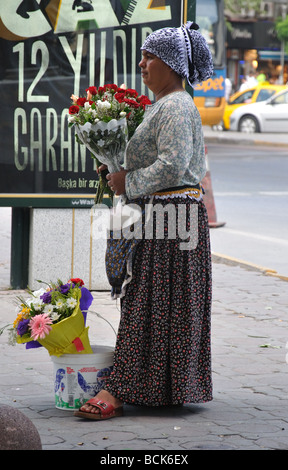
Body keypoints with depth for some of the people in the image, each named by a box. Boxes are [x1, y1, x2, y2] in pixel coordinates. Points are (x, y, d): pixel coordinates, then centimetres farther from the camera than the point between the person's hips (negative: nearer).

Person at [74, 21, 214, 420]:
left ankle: (121, 391, -10)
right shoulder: (161, 107, 19)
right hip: (160, 213, 10)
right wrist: (120, 171, 9)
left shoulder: (176, 107, -13)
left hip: (172, 214, -10)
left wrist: (129, 183, -14)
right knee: (145, 300, 9)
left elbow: (172, 165, -22)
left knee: (151, 301, -9)